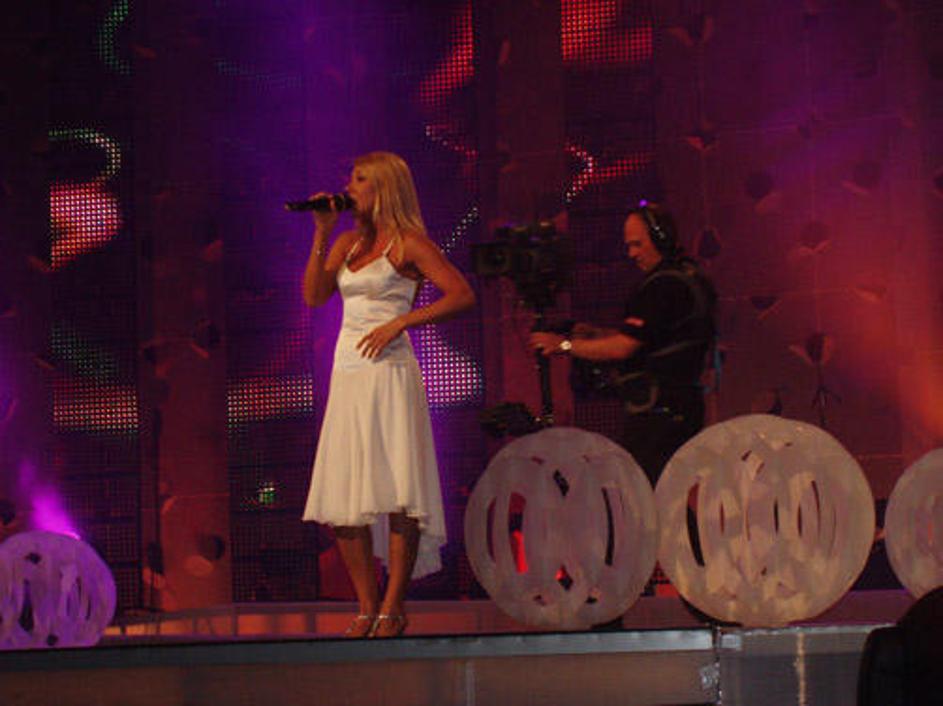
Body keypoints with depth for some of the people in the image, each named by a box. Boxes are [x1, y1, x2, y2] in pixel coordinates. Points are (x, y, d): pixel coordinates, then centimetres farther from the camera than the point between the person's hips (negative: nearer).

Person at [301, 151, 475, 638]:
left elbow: (462, 295, -10)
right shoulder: (348, 243, 16)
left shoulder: (408, 243, -2)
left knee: (398, 493, -9)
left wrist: (400, 322, -15)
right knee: (341, 497, 1)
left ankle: (393, 607, -5)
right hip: (347, 374, 7)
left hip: (389, 372, -7)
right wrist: (321, 235, 1)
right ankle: (367, 607, 5)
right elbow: (313, 295, 6)